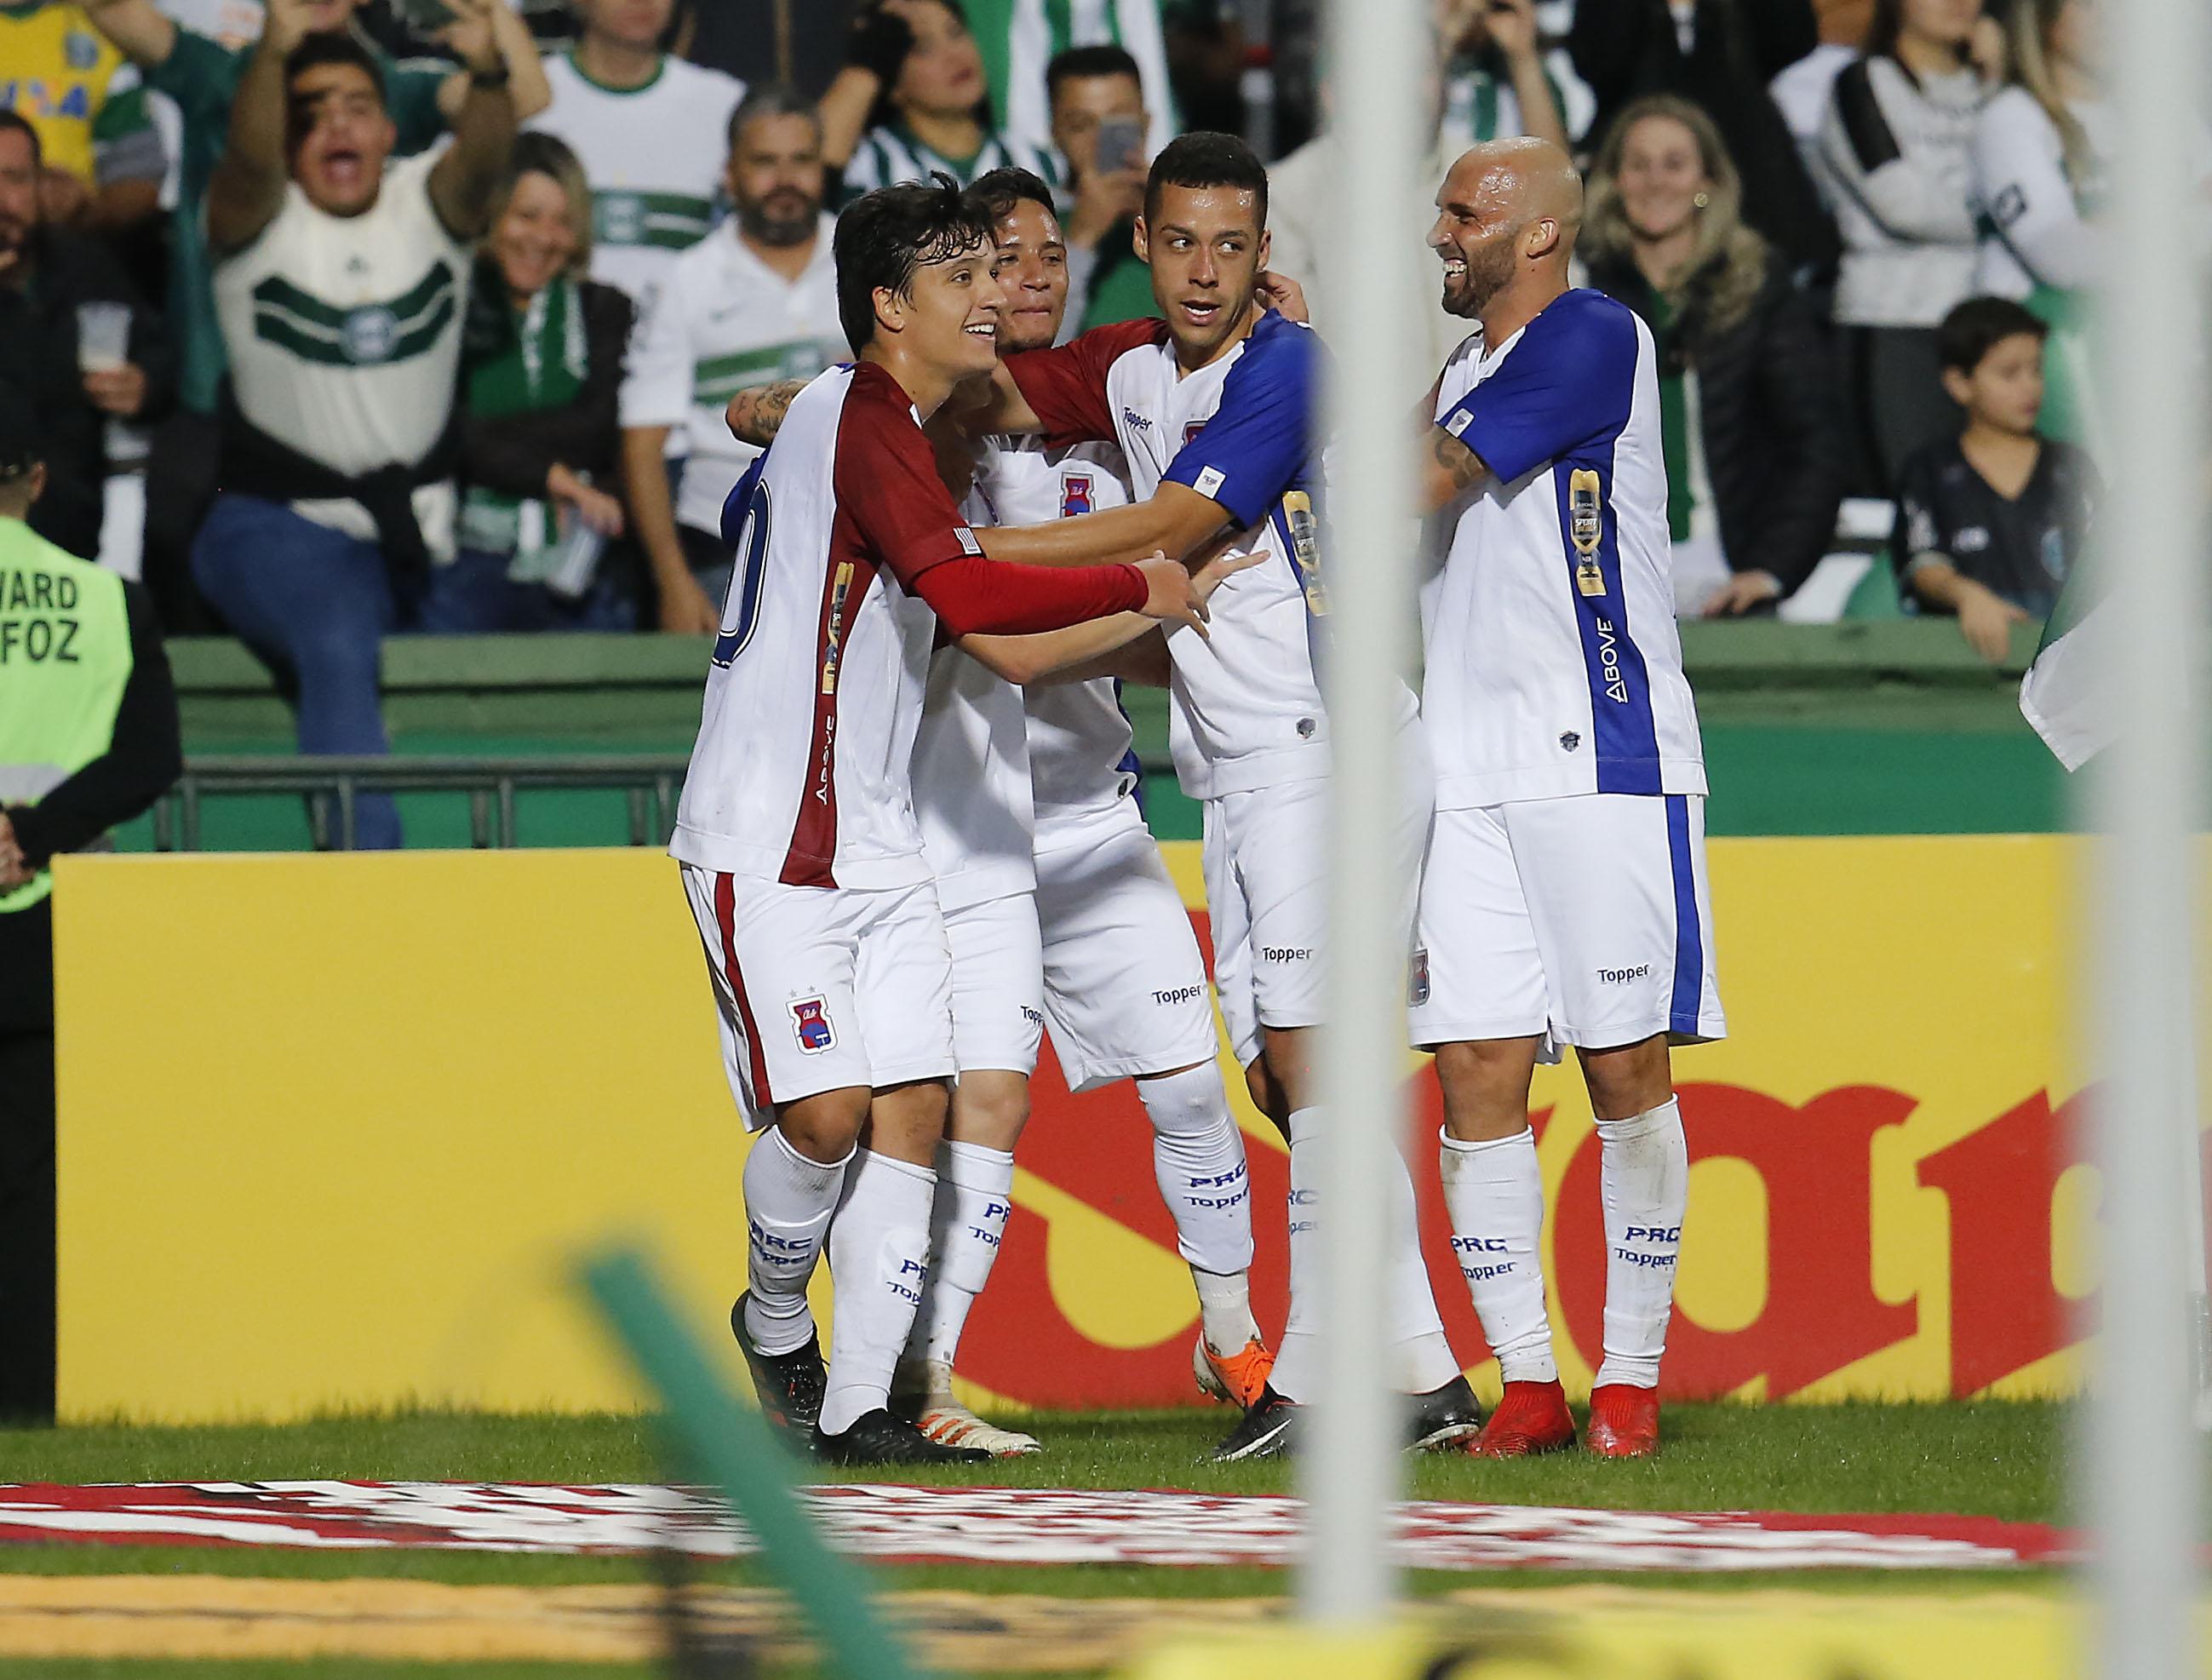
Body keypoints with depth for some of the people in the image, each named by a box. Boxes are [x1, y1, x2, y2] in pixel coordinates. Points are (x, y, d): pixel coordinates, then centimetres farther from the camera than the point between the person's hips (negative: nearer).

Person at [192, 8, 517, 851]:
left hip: (416, 534, 6)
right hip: (278, 526, -6)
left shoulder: (428, 204, 6)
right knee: (340, 646, -31)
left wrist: (488, 69, -38)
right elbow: (249, 153, -22)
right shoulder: (259, 218, 0)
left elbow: (483, 157, -15)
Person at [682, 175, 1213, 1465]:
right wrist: (1139, 589, -19)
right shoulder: (863, 425, -16)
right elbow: (966, 594, -31)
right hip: (770, 842, -10)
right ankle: (777, 1320, 13)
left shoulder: (896, 424, 15)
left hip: (879, 845, 10)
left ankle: (858, 1404, 0)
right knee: (825, 1112, -15)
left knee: (915, 1108, 0)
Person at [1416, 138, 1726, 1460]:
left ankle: (1631, 1377, 3)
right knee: (1478, 1074, -2)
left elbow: (1423, 484, -9)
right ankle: (1527, 1383, 2)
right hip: (1472, 768, 7)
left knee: (1626, 1066, -3)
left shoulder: (1595, 338, -5)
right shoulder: (1457, 376, 20)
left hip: (1604, 754, -7)